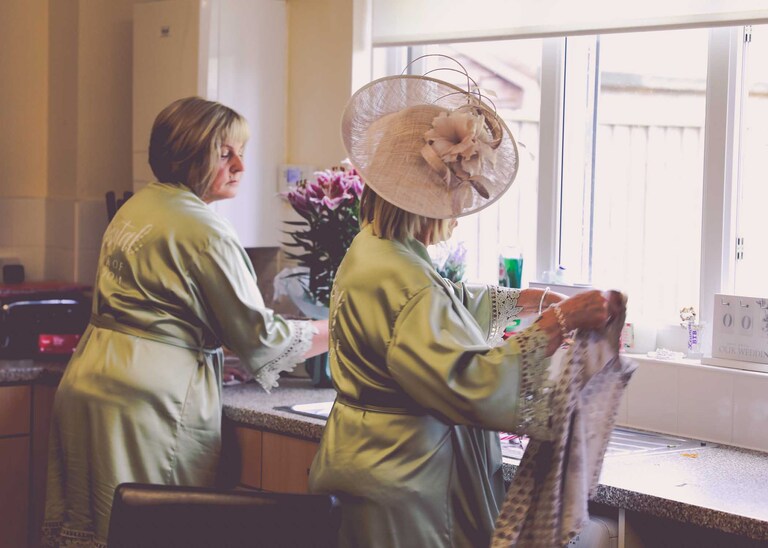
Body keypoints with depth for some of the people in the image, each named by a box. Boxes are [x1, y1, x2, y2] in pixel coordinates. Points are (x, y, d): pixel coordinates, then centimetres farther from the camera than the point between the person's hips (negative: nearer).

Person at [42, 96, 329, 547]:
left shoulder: (136, 208, 14)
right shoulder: (204, 231, -14)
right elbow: (259, 336, -9)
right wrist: (339, 331, 1)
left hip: (90, 379, 9)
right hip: (149, 397, -9)